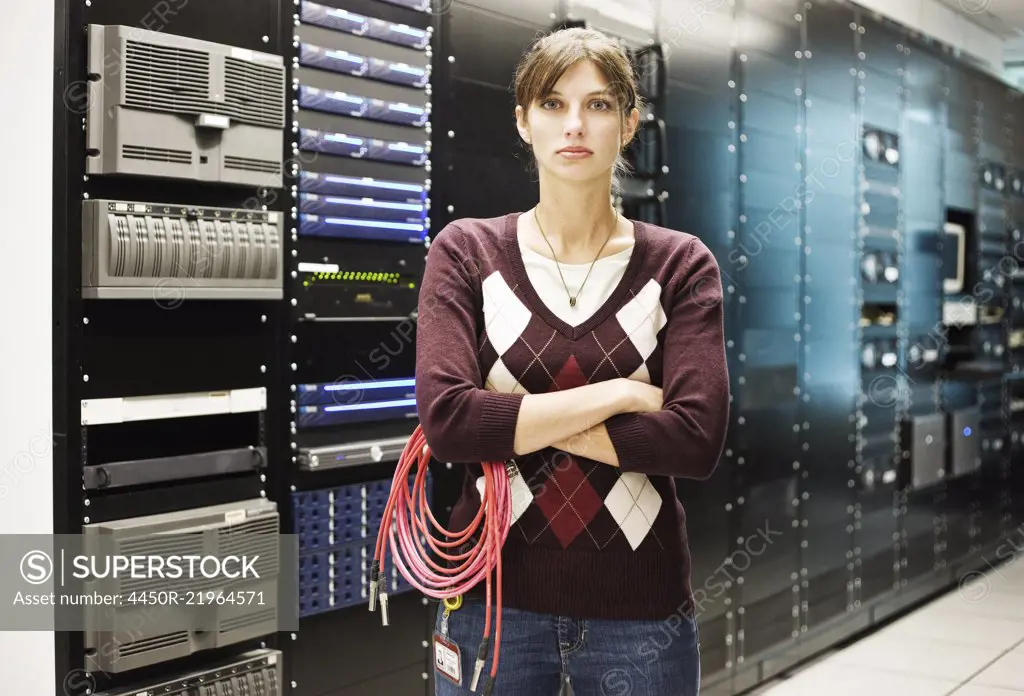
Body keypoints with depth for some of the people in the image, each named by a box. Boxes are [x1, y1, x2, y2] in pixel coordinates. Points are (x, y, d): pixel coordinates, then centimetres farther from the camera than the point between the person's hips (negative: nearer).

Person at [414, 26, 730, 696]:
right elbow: (446, 421, -15)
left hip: (640, 612, 0)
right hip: (494, 601, 0)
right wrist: (617, 394, -14)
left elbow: (697, 439, -14)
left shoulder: (682, 264, -1)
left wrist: (514, 421, -14)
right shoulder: (466, 251, -1)